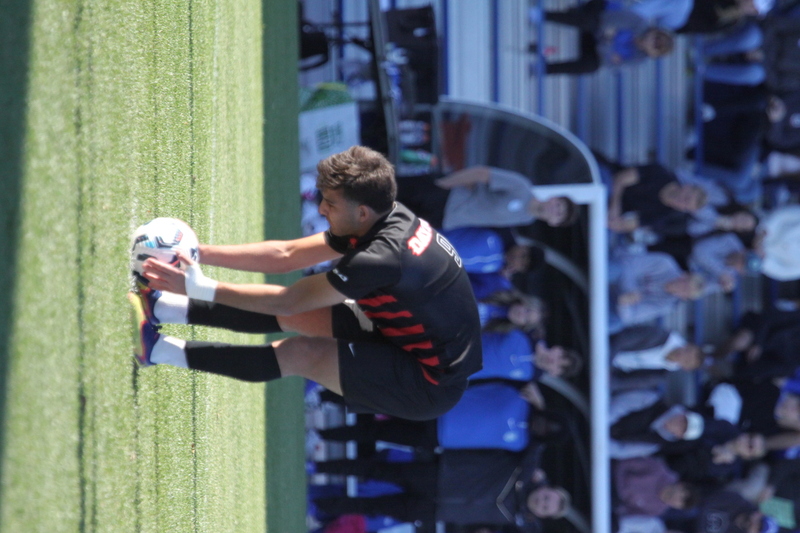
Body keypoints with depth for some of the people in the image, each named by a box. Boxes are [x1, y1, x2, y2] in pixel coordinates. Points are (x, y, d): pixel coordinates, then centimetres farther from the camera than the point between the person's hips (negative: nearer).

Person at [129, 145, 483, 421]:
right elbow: (286, 254, 5)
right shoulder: (389, 219, -3)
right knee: (298, 313, 7)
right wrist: (200, 252, 2)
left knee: (300, 354, -14)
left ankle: (160, 350, -5)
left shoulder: (382, 258, -30)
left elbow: (288, 300, -22)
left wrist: (201, 288, -16)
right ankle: (164, 308, 14)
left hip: (429, 386, -9)